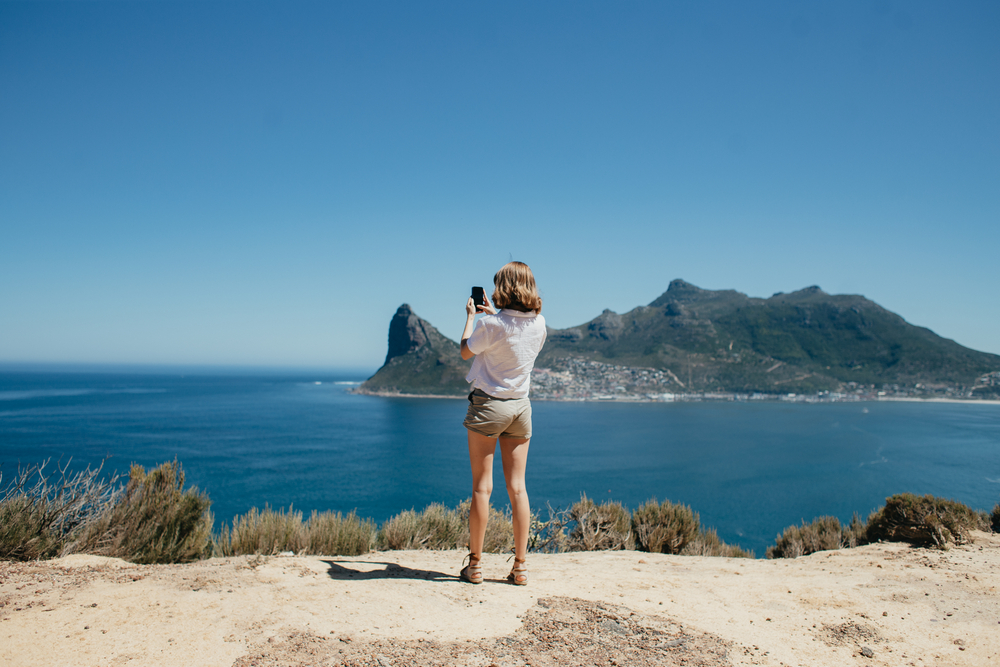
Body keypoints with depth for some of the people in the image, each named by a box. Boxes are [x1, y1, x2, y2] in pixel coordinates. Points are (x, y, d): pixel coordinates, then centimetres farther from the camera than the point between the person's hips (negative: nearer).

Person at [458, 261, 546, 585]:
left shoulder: (491, 324, -17)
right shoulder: (539, 323, 0)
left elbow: (465, 351, 0)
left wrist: (471, 316, 12)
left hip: (488, 404, -5)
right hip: (520, 406, 5)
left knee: (482, 487, 2)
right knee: (517, 487, 7)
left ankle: (475, 565, 10)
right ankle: (520, 566, 11)